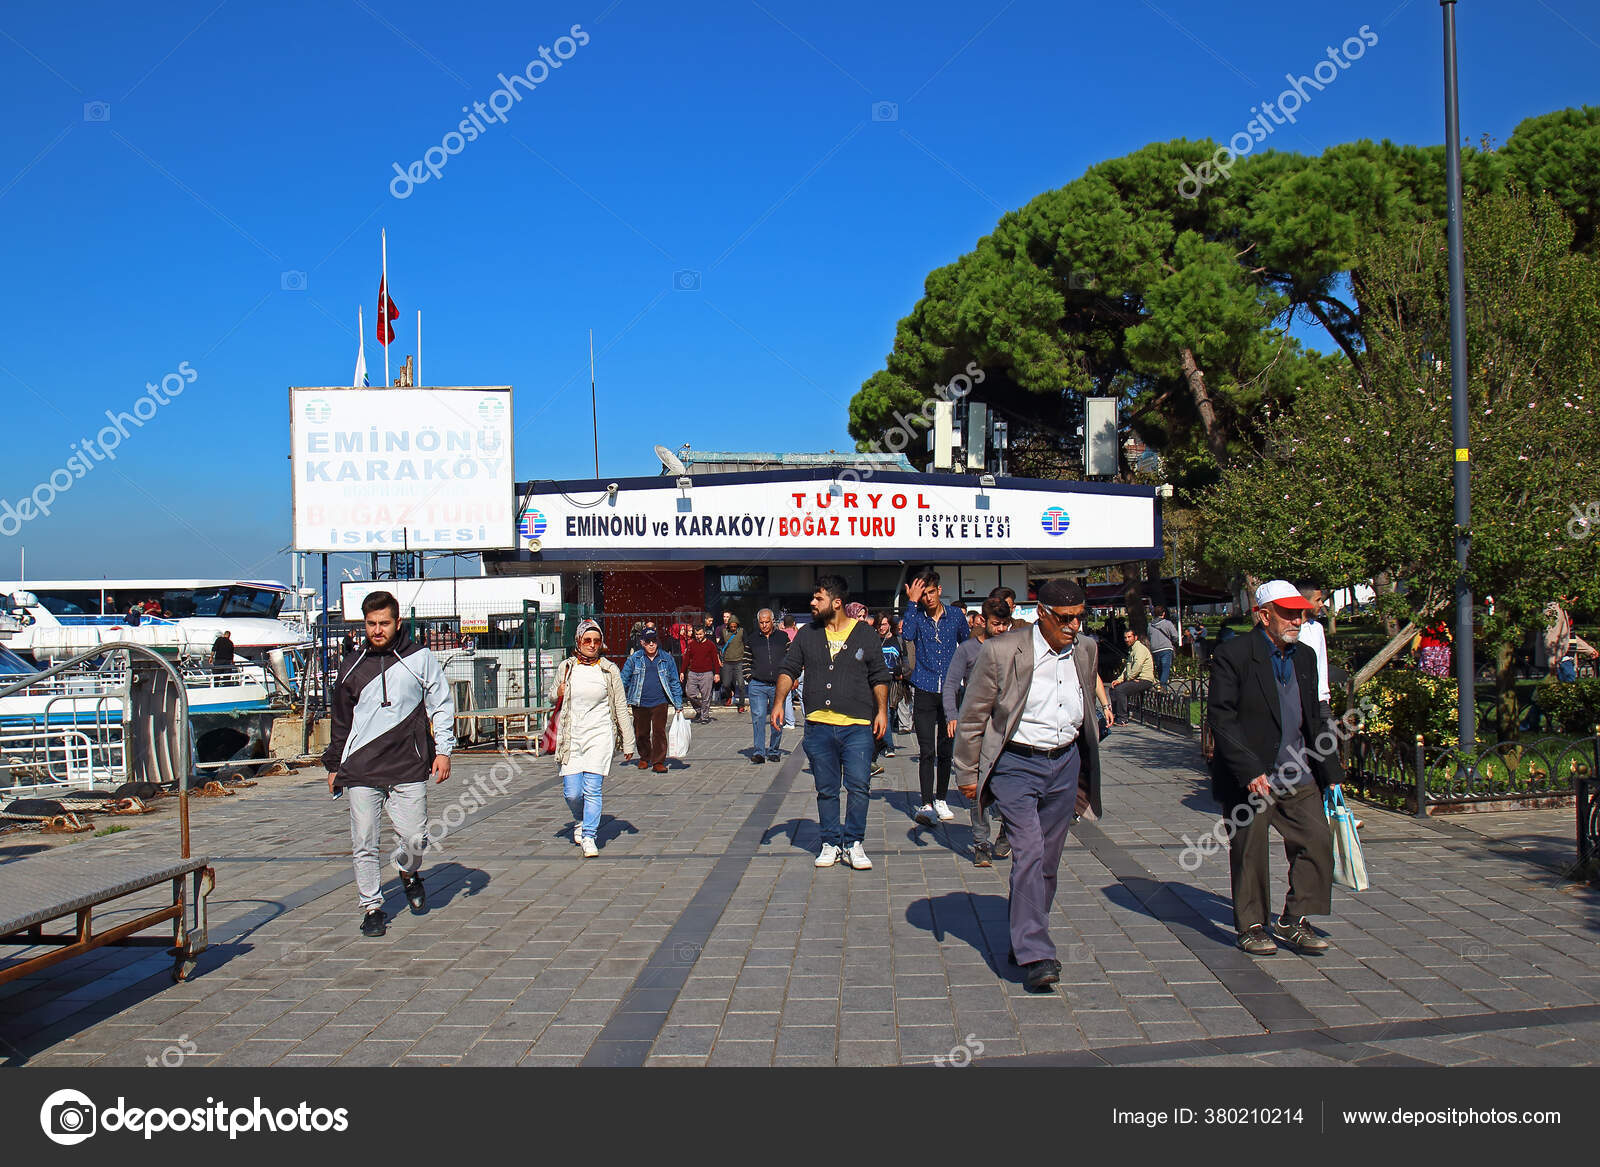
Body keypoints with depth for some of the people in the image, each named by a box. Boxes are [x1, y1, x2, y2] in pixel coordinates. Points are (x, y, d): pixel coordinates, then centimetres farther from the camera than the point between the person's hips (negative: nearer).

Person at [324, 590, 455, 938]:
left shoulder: (420, 659, 4)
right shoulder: (352, 667, 10)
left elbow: (441, 705, 8)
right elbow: (340, 720, 20)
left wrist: (443, 750, -1)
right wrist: (334, 766, 22)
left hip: (408, 769, -2)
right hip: (360, 771, 2)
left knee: (415, 837, -3)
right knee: (363, 843, 0)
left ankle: (408, 872, 30)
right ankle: (372, 907, 15)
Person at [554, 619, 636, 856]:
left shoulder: (609, 670, 2)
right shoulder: (566, 667, 6)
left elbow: (620, 707, 6)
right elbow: (555, 699, 20)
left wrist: (628, 743, 5)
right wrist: (558, 695, -5)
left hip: (599, 735, -1)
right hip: (570, 737, 2)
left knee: (592, 789, -9)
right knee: (572, 792, -1)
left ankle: (589, 837, 2)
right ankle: (580, 821, 31)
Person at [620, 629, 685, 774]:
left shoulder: (667, 659, 5)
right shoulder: (634, 658, 3)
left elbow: (674, 682, 10)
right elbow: (624, 680, 8)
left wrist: (678, 704, 8)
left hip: (660, 702, -1)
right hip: (640, 703, 1)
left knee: (659, 732, -6)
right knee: (641, 733, 10)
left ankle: (658, 762, 2)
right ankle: (644, 758, 31)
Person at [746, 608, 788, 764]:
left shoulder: (783, 638, 7)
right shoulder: (753, 640, 9)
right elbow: (747, 661, 18)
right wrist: (749, 677, 9)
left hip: (778, 685, 0)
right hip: (758, 686, 0)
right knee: (758, 718, -8)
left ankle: (773, 751, 17)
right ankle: (758, 752, -6)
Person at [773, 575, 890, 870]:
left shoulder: (865, 635, 5)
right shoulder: (807, 635, 10)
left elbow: (879, 677, 11)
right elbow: (789, 670, 12)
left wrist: (882, 710, 2)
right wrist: (779, 703, -1)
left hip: (857, 727, -2)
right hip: (819, 726, 2)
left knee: (858, 786, -7)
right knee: (826, 789, 7)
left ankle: (853, 843, 6)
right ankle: (830, 843, 19)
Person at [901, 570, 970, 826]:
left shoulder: (956, 616, 6)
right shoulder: (917, 616, 1)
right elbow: (907, 635, -21)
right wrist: (913, 603, -18)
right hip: (925, 691, -2)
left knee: (946, 749, 10)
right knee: (927, 751, -8)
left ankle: (941, 800, 23)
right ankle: (927, 805, -8)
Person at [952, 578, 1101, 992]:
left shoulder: (1086, 651, 5)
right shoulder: (1001, 652, -12)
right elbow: (972, 716, -4)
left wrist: (1086, 771, 24)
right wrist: (968, 773, 0)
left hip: (1065, 763, 5)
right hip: (1016, 764, -5)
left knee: (1046, 862, 11)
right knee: (1028, 853, -15)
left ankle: (1022, 939, 28)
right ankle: (1035, 955, -12)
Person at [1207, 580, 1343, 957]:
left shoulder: (1304, 657, 11)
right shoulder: (1233, 655, -11)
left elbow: (1313, 720, 19)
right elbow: (1221, 720, -16)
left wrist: (1330, 775, 15)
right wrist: (1250, 771, -22)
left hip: (1297, 777, 6)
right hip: (1248, 779, -6)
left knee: (1318, 843, 3)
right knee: (1249, 855, 5)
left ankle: (1292, 921, 18)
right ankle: (1251, 926, 22)